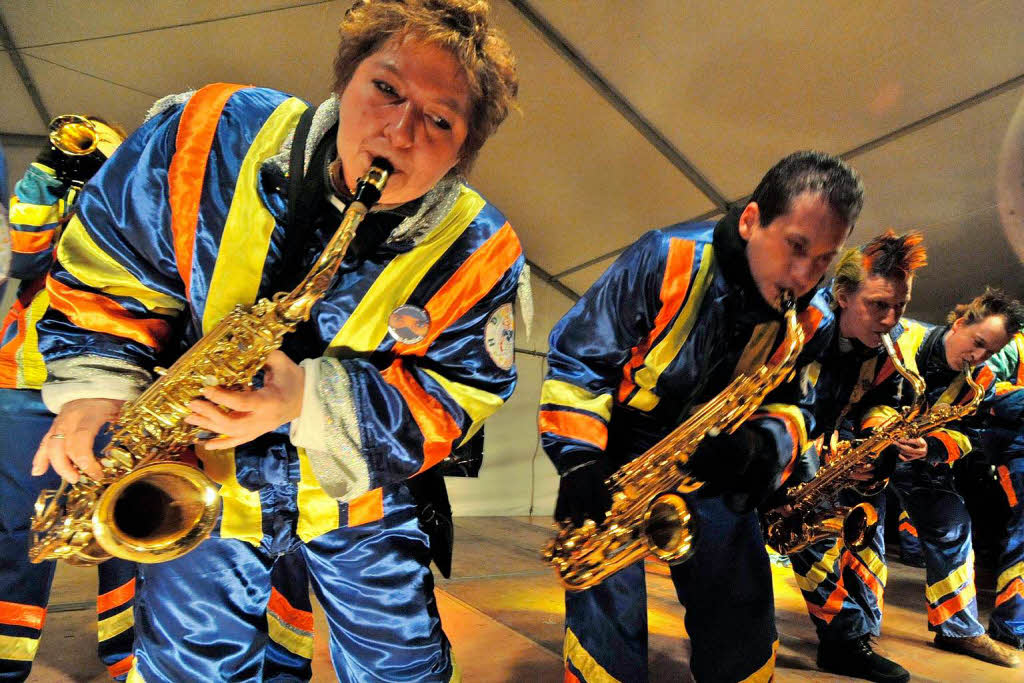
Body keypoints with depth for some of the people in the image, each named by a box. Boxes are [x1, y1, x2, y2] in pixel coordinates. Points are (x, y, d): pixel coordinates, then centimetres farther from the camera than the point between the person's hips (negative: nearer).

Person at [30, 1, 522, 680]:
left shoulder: (478, 253, -20)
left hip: (359, 495, 0)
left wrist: (311, 402, -32)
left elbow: (456, 395, -17)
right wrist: (95, 386, -17)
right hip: (200, 482, 1)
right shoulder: (215, 137, -16)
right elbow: (106, 263, -4)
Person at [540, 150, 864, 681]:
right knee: (608, 598, -13)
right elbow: (577, 355, -15)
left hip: (710, 467, 4)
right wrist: (578, 457, -22)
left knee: (743, 608, 3)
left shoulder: (811, 323, -6)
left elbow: (792, 408, 0)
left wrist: (762, 445, -25)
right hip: (616, 451, -3)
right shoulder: (668, 260, -20)